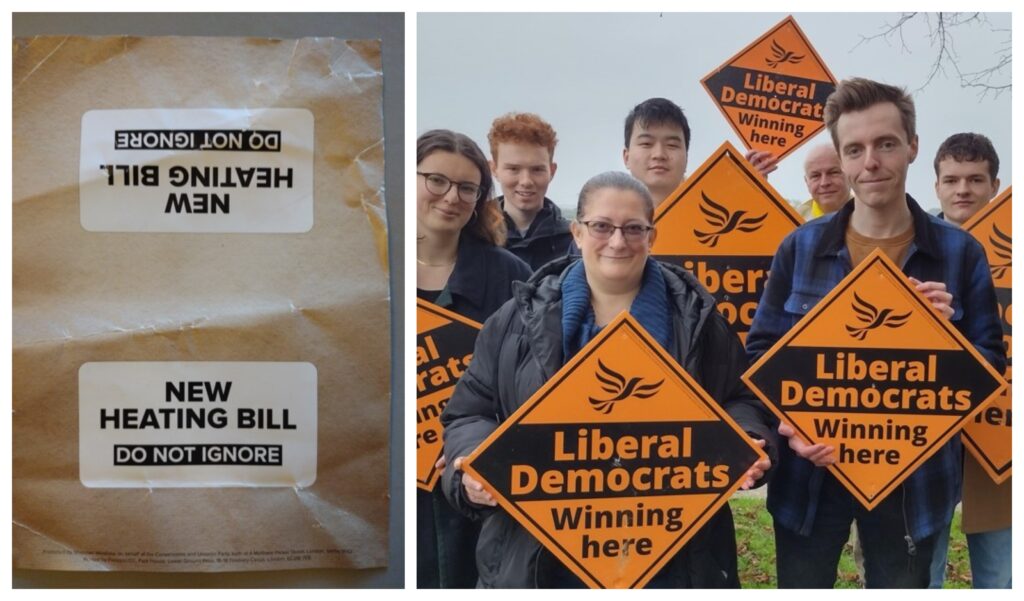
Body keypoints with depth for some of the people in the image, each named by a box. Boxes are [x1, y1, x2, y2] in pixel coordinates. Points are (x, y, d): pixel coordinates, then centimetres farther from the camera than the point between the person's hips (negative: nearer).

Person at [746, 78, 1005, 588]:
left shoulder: (959, 252, -2)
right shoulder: (801, 246, -2)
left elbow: (991, 367, 2)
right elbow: (761, 350, 1)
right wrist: (788, 421, -15)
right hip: (811, 469, 0)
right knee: (800, 588, 14)